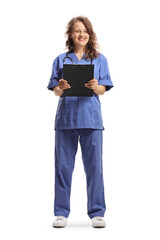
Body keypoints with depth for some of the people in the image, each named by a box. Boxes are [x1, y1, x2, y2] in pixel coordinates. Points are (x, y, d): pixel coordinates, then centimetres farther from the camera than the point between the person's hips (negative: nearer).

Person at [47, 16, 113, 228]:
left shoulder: (99, 59, 11)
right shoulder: (60, 60, 12)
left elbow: (103, 90, 6)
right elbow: (55, 91, 8)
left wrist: (95, 86, -16)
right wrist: (61, 88, -14)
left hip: (91, 117, 0)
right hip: (66, 117, 1)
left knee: (94, 165, -1)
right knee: (63, 165, 2)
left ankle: (97, 213, 9)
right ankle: (61, 213, 12)